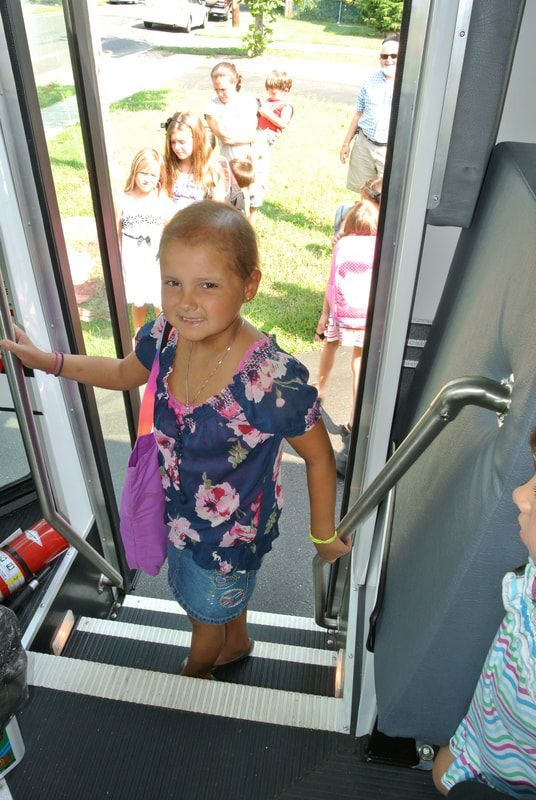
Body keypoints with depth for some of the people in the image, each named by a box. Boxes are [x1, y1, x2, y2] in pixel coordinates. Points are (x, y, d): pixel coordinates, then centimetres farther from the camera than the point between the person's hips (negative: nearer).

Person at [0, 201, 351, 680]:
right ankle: (237, 642, 69)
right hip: (178, 513, 5)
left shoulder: (274, 381, -39)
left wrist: (324, 535, -9)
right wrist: (47, 361, -2)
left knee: (207, 613, 27)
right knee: (226, 593, 35)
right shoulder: (165, 336, -19)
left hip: (232, 532, -5)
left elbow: (319, 457, -22)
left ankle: (196, 673, 63)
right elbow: (124, 374, 4)